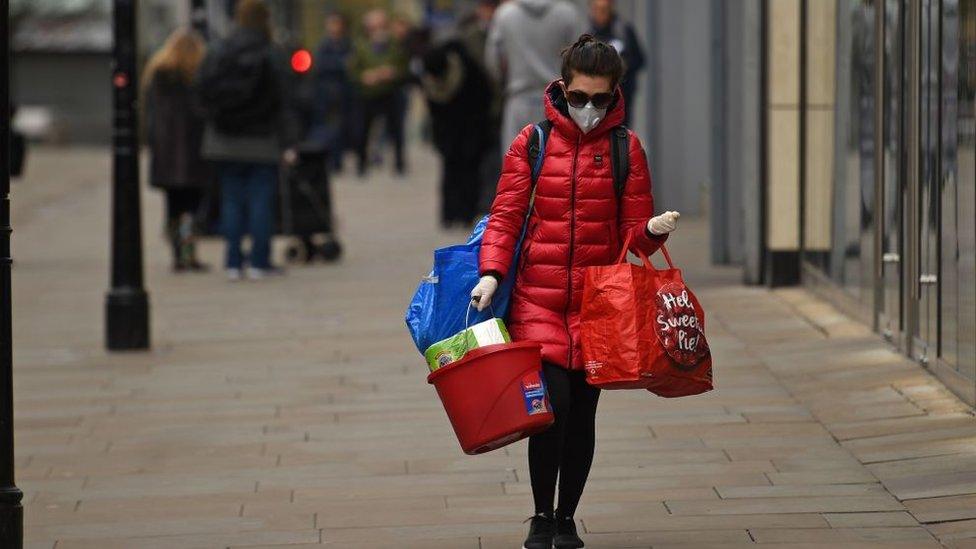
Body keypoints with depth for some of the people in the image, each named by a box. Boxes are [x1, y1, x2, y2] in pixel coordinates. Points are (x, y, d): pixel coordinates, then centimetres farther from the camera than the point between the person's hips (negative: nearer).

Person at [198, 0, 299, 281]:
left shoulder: (215, 55, 1)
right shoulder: (271, 57, -9)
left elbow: (205, 98, 4)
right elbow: (284, 104, -10)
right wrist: (288, 144, -8)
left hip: (225, 142, 3)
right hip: (262, 142, -3)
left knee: (232, 201, 9)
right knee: (261, 200, 3)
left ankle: (234, 263, 6)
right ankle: (259, 263, 2)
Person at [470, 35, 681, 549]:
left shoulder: (626, 148, 4)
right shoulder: (533, 142, 2)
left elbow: (635, 233, 5)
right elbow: (506, 215, 0)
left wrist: (653, 230, -18)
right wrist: (491, 272, -14)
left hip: (597, 299, 1)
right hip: (537, 296, -1)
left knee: (582, 411, 4)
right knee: (552, 400, -13)